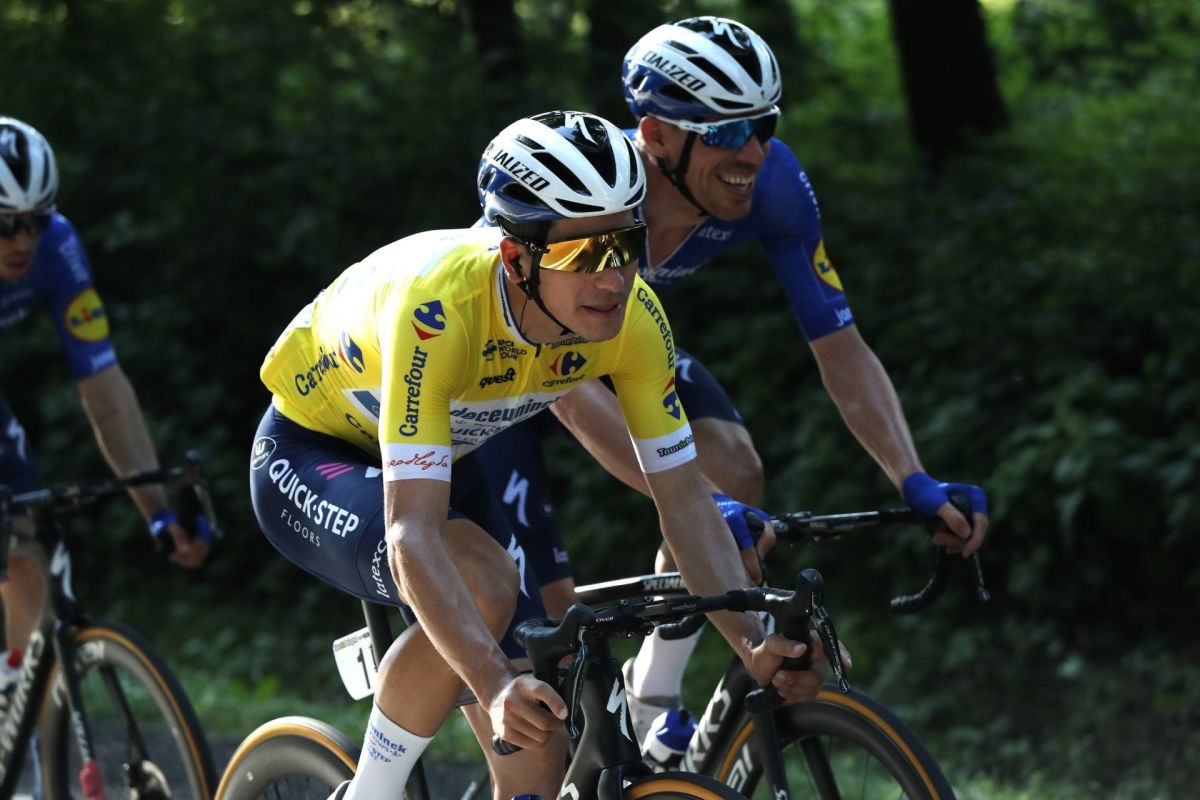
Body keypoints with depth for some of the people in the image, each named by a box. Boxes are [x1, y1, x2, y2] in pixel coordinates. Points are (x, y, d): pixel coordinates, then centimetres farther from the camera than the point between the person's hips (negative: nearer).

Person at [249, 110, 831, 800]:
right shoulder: (440, 309, -41)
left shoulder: (633, 317, -25)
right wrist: (497, 687, -57)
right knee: (483, 587, -33)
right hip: (309, 461, -6)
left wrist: (753, 644, -31)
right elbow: (412, 534, -46)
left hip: (443, 456, 6)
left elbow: (685, 499, -17)